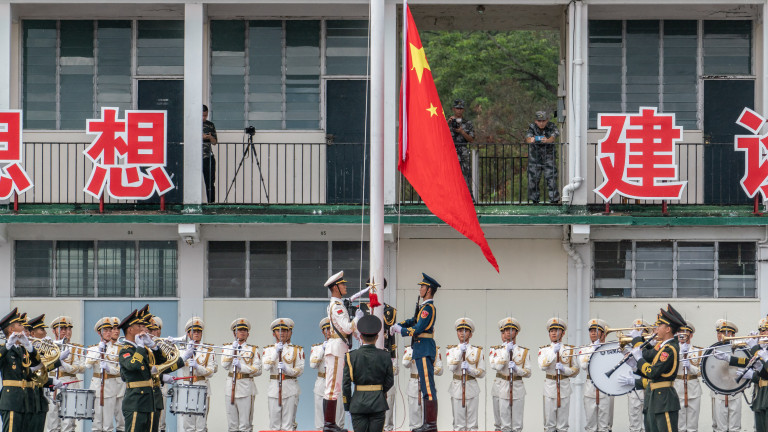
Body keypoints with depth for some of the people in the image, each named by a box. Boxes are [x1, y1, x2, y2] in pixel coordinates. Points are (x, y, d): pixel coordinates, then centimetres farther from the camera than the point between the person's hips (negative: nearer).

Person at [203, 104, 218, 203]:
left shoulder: (210, 125, 11)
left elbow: (215, 142, 15)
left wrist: (210, 137, -7)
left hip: (208, 158, 2)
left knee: (210, 182, 1)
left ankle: (212, 202, 4)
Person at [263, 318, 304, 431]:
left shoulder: (297, 350, 8)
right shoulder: (269, 349, 12)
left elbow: (300, 370, 1)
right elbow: (266, 366, -4)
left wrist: (286, 369, -16)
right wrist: (276, 352, -14)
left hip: (290, 389, -2)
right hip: (274, 387, 2)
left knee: (288, 424, -5)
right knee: (274, 423, 0)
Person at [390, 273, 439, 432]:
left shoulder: (428, 308, -15)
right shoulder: (424, 306, 16)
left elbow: (418, 328, -20)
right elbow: (414, 321, 24)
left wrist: (401, 330, -7)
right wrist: (398, 325, 10)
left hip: (424, 349, -11)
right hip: (422, 349, 11)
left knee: (428, 386, -10)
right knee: (425, 386, 12)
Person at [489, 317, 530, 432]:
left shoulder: (523, 351, 10)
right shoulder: (495, 350, 6)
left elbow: (528, 373, 8)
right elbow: (496, 366, -11)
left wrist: (517, 369, -11)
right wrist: (506, 350, -11)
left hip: (517, 388, 1)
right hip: (501, 389, -1)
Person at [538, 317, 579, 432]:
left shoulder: (569, 349, 7)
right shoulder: (544, 350, 5)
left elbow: (575, 370, 8)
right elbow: (542, 366, -12)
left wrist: (564, 369, -11)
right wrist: (553, 352, -18)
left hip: (564, 386, 0)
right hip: (549, 386, 0)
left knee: (563, 423, 3)